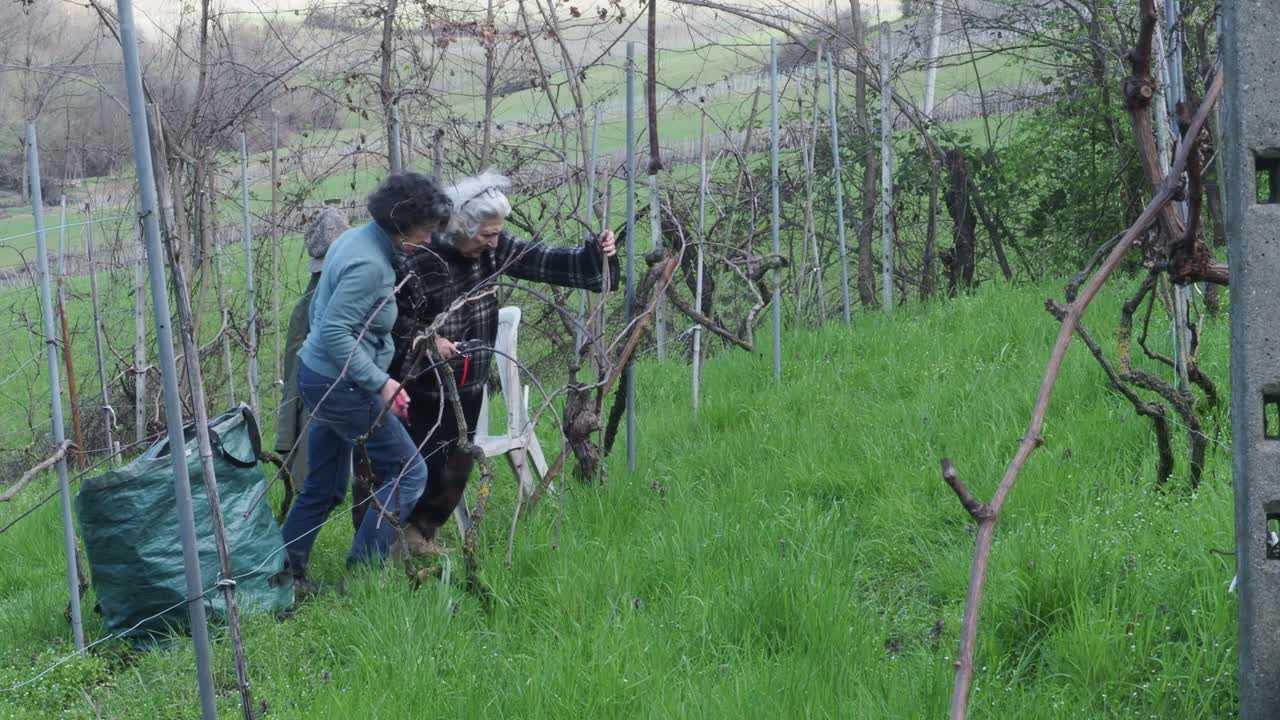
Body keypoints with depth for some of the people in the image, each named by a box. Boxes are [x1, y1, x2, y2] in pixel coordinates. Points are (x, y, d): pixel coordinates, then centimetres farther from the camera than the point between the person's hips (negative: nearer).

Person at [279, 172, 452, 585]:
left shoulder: (355, 240, 8)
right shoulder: (370, 265, -23)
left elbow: (320, 310, 17)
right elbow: (335, 332, -26)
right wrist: (381, 383, -23)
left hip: (316, 377, 10)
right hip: (341, 386, -10)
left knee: (323, 489, 18)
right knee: (409, 473, -1)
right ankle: (363, 567, 0)